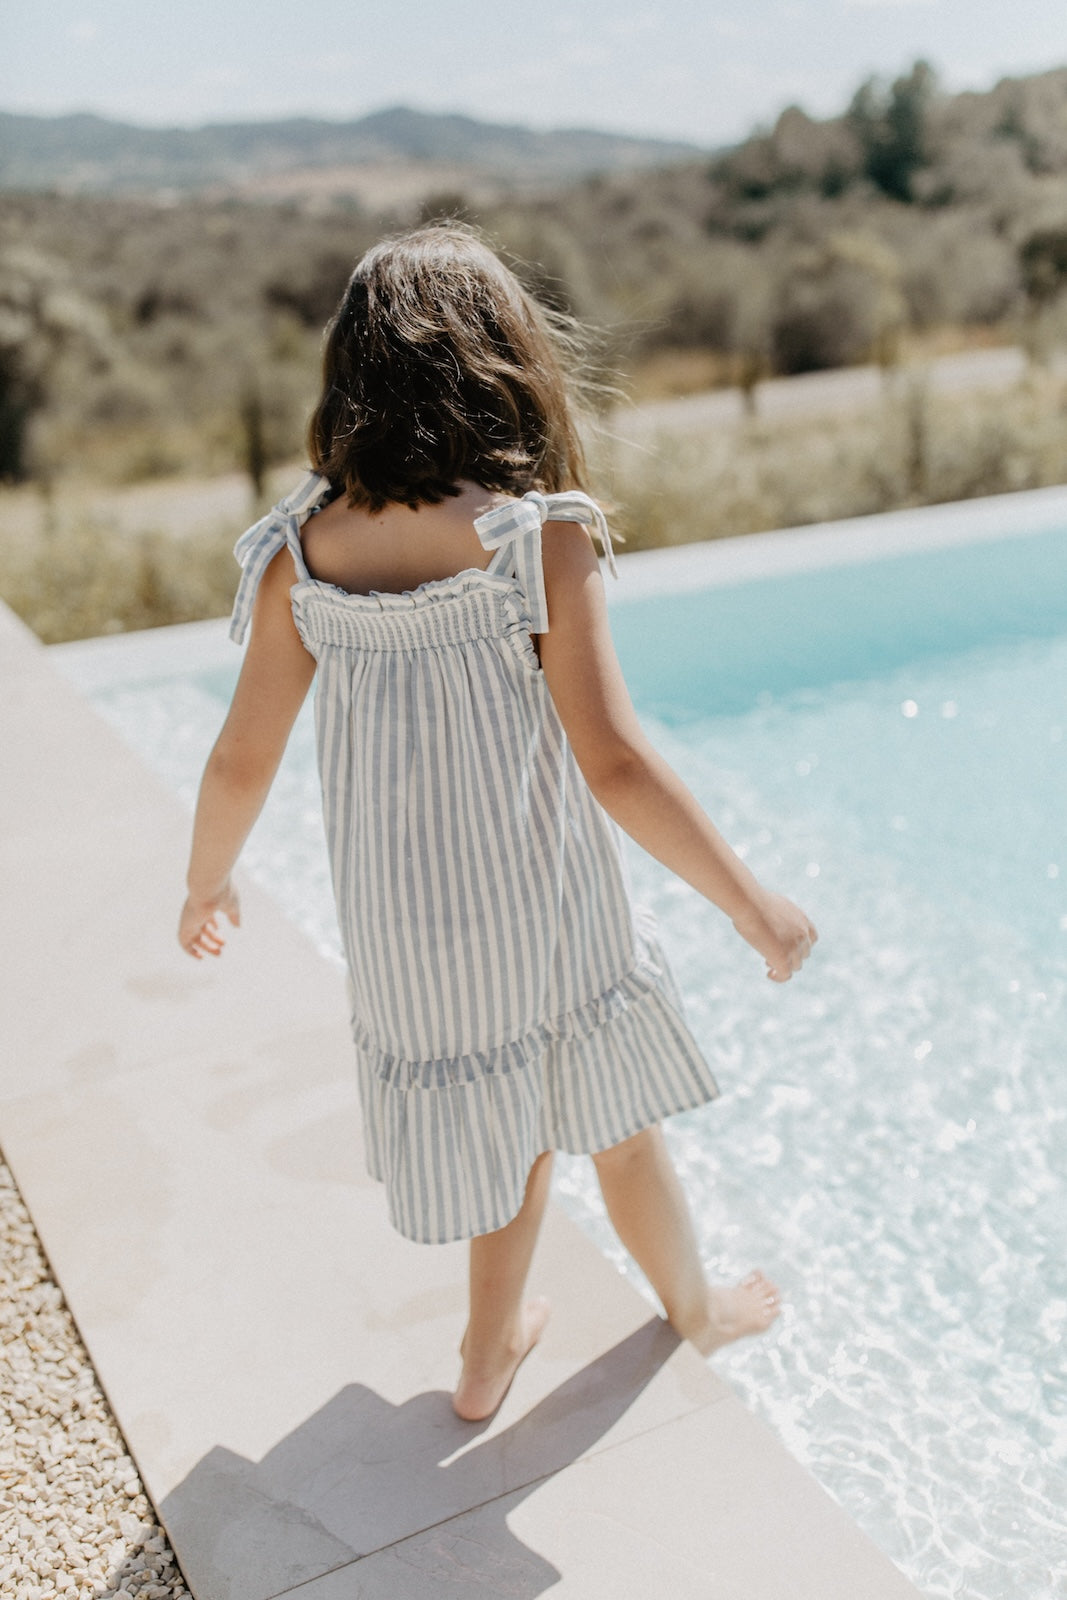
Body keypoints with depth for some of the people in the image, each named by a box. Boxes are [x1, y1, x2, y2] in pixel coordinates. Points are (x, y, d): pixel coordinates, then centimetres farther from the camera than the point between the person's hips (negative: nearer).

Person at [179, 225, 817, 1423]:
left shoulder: (300, 554, -8)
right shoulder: (541, 535, -19)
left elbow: (242, 761, -3)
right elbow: (614, 764, -22)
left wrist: (205, 887, 16)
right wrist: (756, 907, -12)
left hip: (398, 926, 3)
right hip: (541, 915, -3)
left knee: (514, 1127, 27)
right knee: (616, 1126, 22)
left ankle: (491, 1353, 46)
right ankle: (695, 1310, 49)